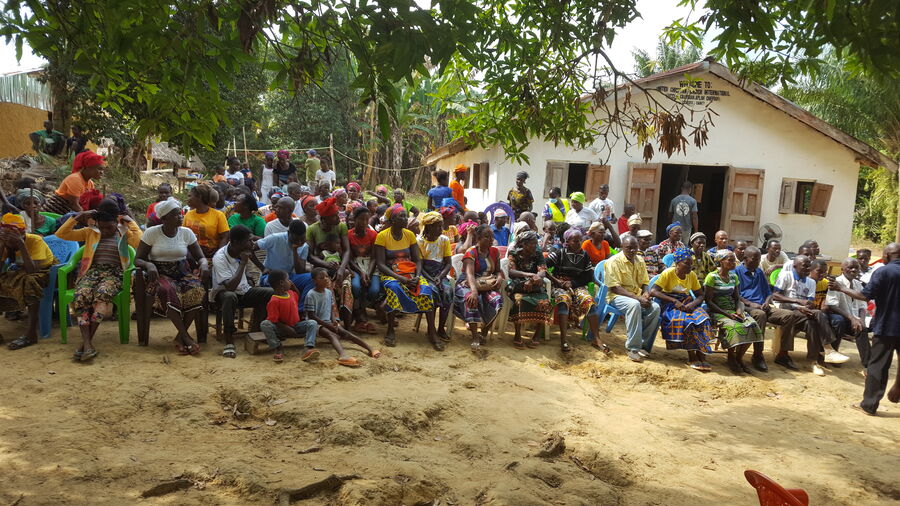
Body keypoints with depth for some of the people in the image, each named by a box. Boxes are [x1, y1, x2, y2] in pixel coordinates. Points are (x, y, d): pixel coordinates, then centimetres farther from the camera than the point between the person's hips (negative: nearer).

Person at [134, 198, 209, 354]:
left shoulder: (186, 232, 6)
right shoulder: (151, 233, 0)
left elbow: (201, 257, 8)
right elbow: (137, 260, 1)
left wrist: (204, 264, -17)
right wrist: (149, 265, -23)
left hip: (183, 273, 3)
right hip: (160, 274, -2)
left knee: (197, 290, -32)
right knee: (169, 291, -38)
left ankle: (180, 337, -20)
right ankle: (186, 337, -30)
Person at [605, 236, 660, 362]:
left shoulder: (639, 261, 11)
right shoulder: (614, 261, -10)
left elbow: (644, 283, 17)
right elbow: (615, 287, -17)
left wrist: (645, 293, -8)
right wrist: (637, 298, -24)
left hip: (637, 296, 6)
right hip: (616, 296, -6)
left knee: (655, 307, -23)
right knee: (634, 305, -38)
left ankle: (643, 345, -16)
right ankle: (633, 348, -34)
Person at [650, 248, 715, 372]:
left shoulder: (692, 275, 7)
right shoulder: (668, 273, -8)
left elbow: (701, 295, 11)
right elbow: (653, 291, -17)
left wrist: (693, 304, -13)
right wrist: (674, 301, -23)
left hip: (688, 303, 5)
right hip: (670, 304, -4)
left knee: (703, 318, -26)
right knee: (685, 320, -34)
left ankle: (701, 356, -26)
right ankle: (692, 357, -26)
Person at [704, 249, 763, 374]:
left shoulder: (734, 277, 13)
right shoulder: (712, 277, -7)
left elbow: (737, 298, 14)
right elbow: (709, 301, -10)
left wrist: (739, 310, -9)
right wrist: (727, 314, -17)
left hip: (733, 310, 6)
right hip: (718, 312, -6)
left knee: (753, 325, -20)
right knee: (735, 327, -33)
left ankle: (739, 357, -3)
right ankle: (731, 357, -7)